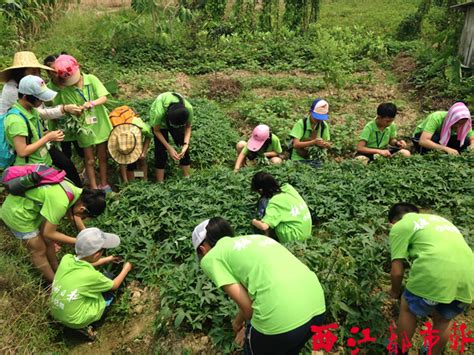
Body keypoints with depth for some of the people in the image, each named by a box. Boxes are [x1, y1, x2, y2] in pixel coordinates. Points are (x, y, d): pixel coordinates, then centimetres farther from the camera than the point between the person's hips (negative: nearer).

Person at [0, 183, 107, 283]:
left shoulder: (76, 191, -10)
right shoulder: (60, 203, -36)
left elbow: (72, 215, 9)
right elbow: (48, 233, -22)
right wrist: (78, 242, -15)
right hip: (17, 214, -8)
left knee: (48, 241, 19)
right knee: (40, 250, 7)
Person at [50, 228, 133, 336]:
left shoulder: (66, 258, -16)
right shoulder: (92, 276, -30)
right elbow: (114, 285, -7)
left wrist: (105, 260, 18)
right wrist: (126, 269, 10)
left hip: (55, 313, 6)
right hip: (74, 321, -6)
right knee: (109, 292, 8)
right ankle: (85, 326, 6)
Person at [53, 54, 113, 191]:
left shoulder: (91, 79, -8)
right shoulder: (65, 91, -9)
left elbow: (104, 98, -14)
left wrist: (92, 103, -33)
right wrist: (78, 110, -32)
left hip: (100, 124, 1)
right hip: (84, 127, -1)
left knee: (102, 156, 13)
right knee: (89, 160, 5)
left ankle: (104, 184, 29)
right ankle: (94, 188, 17)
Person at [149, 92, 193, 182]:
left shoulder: (189, 109, -37)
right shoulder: (159, 112, -43)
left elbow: (188, 127, -16)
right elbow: (156, 131, -23)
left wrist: (186, 144, -29)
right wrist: (169, 148, -28)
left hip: (179, 119, 2)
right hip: (160, 122, -2)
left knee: (184, 149, -3)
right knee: (161, 151, -8)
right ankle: (160, 182, 3)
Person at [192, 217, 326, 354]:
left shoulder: (211, 258, 8)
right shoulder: (255, 238, 27)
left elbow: (246, 305, 3)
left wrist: (238, 324, 27)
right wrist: (249, 329, 43)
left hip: (281, 317, -6)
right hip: (317, 305, 7)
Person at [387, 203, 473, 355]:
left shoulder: (399, 226, 13)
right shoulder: (438, 219, 34)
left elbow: (397, 271, 7)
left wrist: (395, 291, 30)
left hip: (436, 275, -6)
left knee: (407, 309, 23)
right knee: (444, 318, 31)